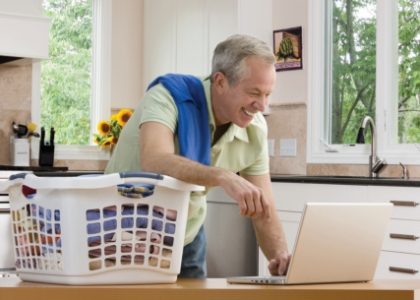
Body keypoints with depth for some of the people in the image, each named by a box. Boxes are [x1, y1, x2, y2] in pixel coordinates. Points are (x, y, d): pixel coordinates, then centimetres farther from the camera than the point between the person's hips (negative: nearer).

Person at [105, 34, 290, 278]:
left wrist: (282, 257, -27)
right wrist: (223, 177, -54)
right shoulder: (169, 96, -24)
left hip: (186, 239, 5)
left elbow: (264, 211, -8)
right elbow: (154, 162, -42)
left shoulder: (255, 129, -10)